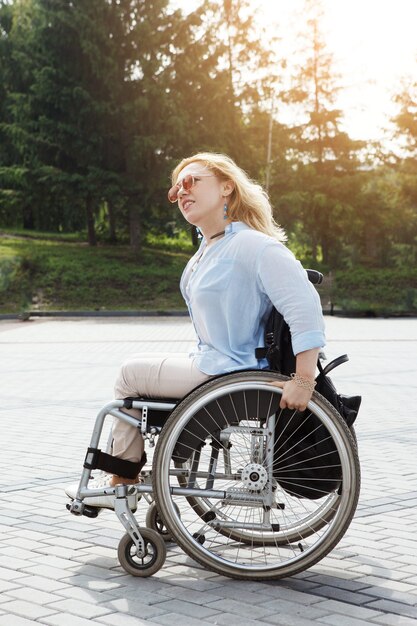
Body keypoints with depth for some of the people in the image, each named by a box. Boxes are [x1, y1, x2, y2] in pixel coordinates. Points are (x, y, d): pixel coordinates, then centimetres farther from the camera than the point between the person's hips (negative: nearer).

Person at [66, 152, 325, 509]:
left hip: (225, 375, -10)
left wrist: (304, 381, -33)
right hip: (209, 362, 10)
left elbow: (305, 305, -31)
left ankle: (122, 483, 19)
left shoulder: (252, 245, -24)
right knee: (137, 369, 20)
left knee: (131, 375, 2)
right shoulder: (211, 246, 8)